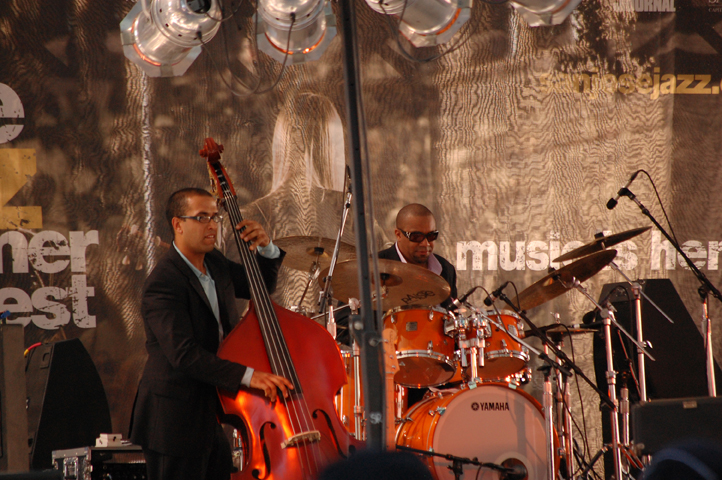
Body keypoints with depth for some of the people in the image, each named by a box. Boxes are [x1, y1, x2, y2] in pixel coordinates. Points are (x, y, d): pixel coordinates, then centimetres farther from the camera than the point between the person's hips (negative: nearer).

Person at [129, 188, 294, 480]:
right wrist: (248, 376, -36)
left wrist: (265, 249, 1)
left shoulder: (214, 263, 9)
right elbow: (183, 354, -29)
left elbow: (260, 286, 23)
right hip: (174, 421, -9)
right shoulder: (163, 283, -20)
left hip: (211, 417, 9)